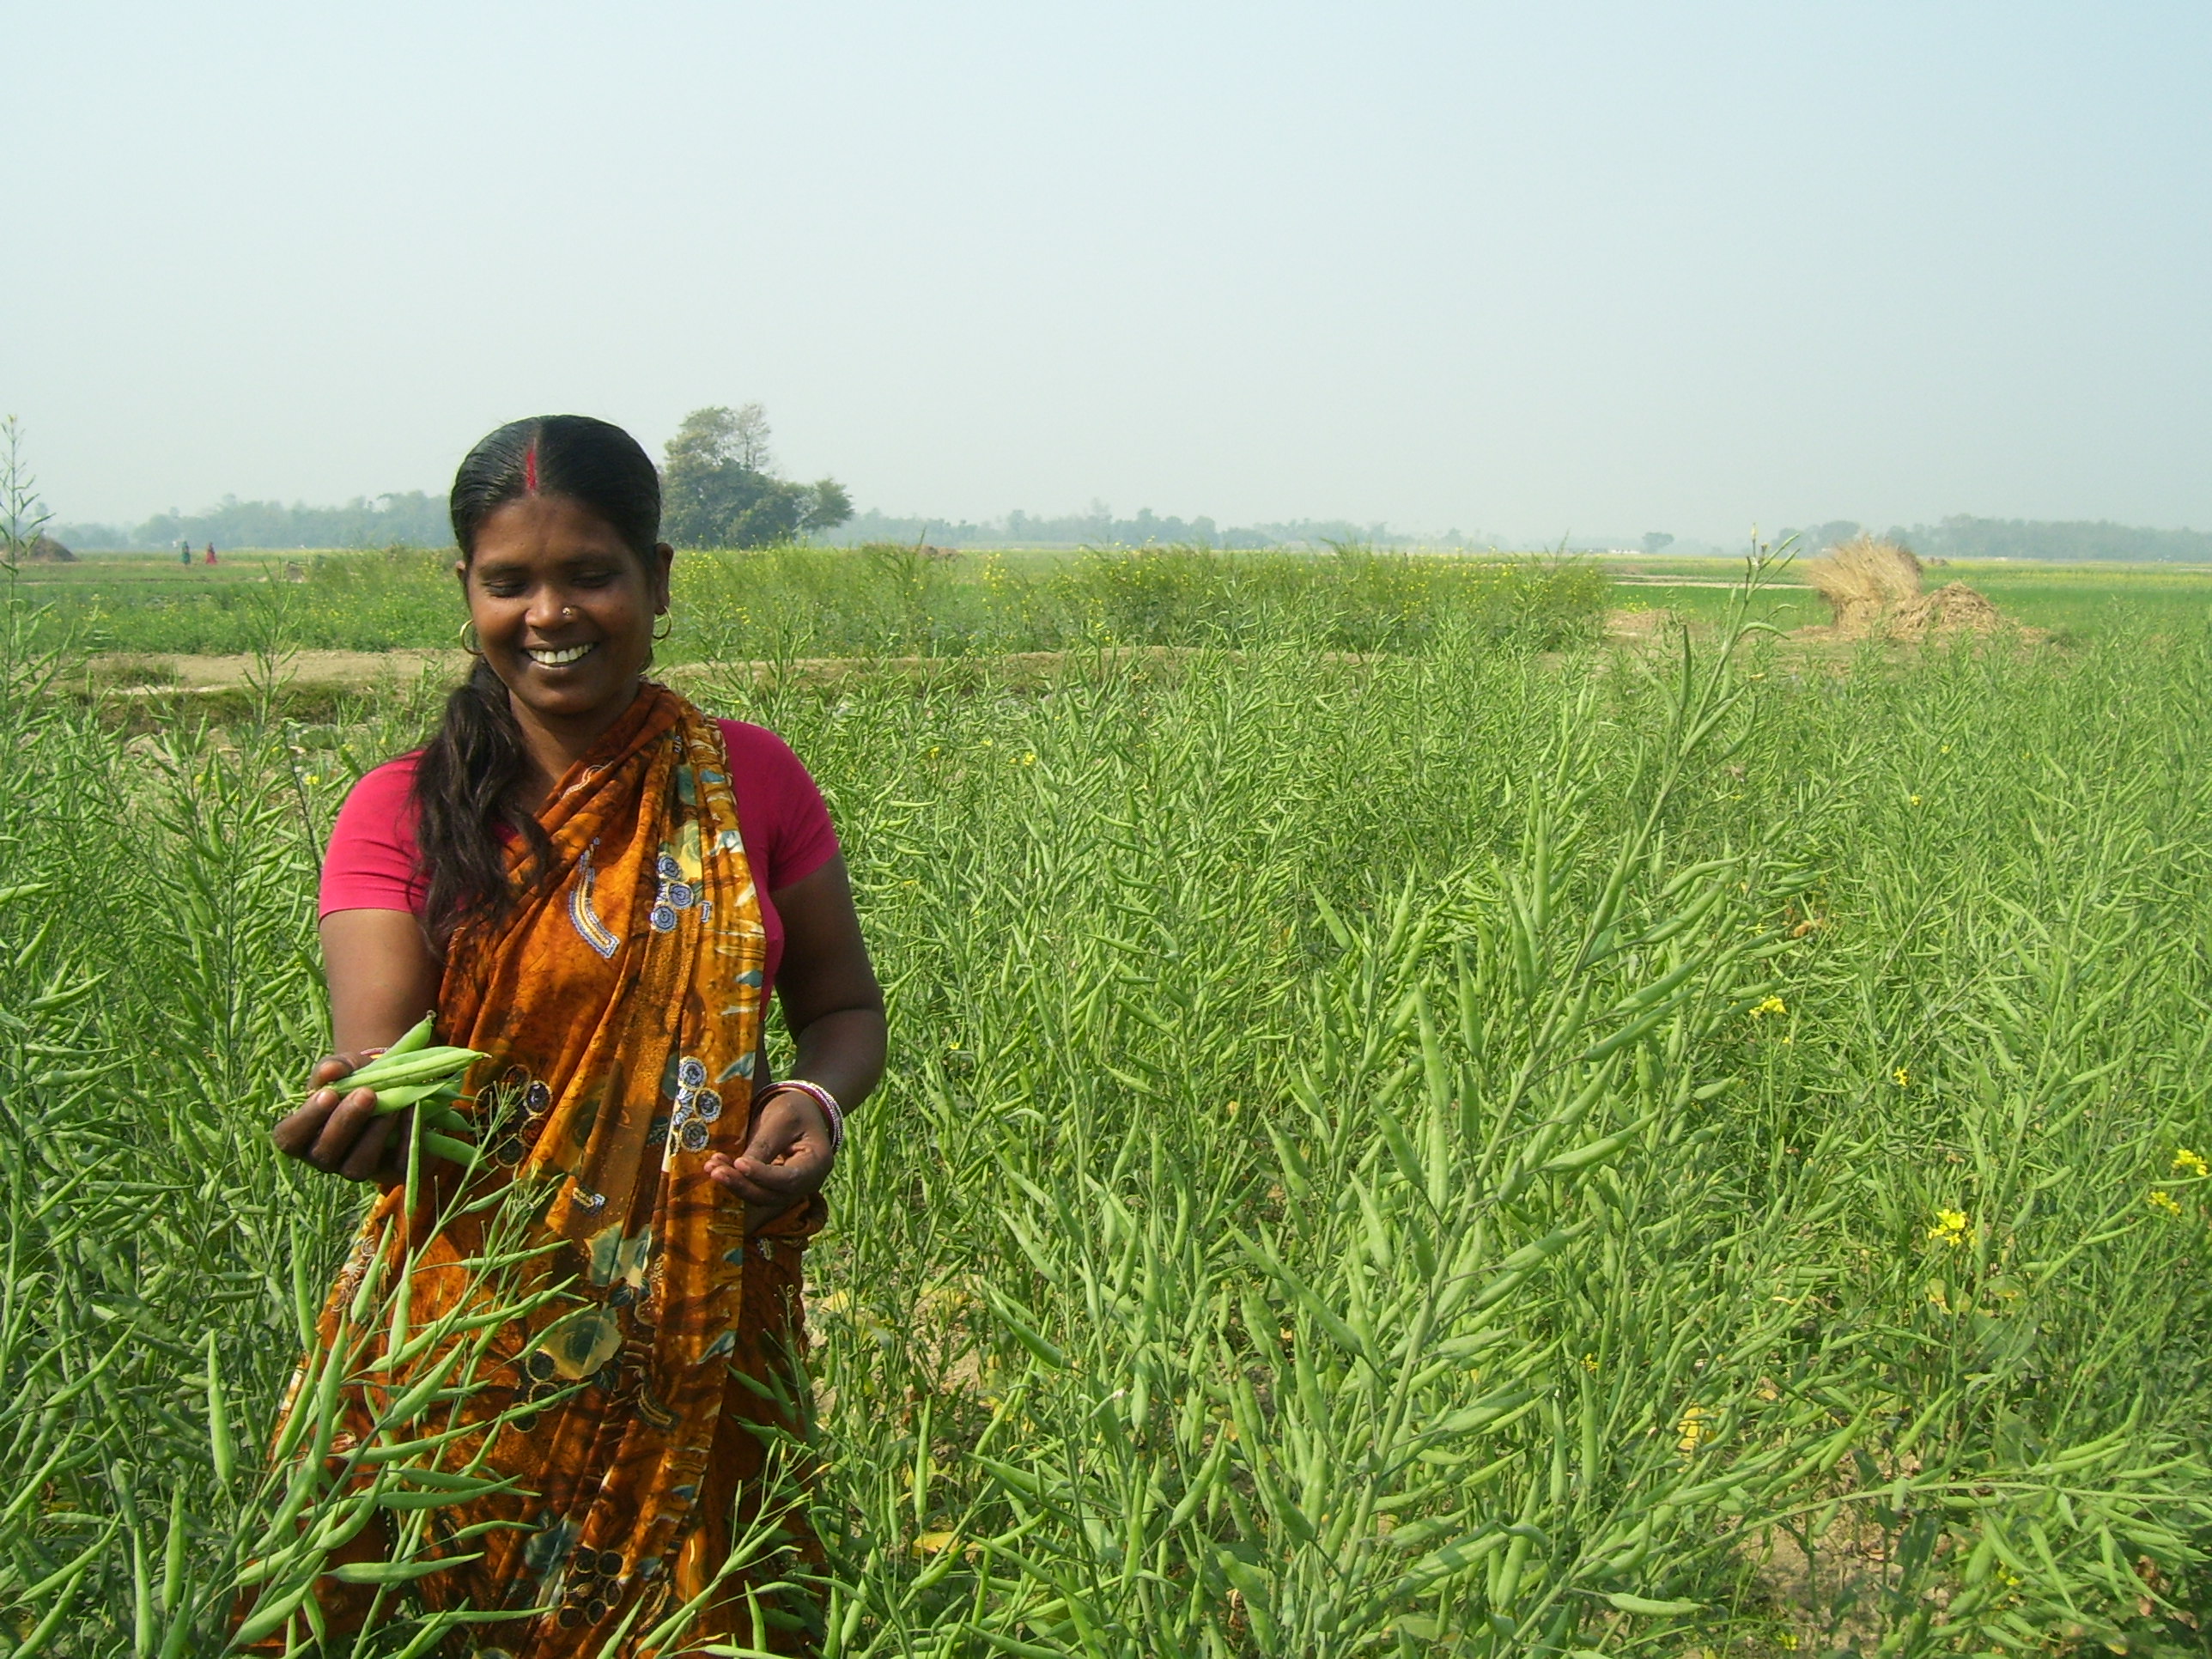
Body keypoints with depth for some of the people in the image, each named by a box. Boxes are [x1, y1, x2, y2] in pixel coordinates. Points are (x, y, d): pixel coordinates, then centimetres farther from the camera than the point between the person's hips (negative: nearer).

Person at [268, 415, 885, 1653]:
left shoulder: (752, 781, -2)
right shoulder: (405, 811, -4)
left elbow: (845, 1008, 6)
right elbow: (379, 1048, -17)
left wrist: (819, 1101, -15)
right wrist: (367, 1102, -40)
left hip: (705, 1338, 1)